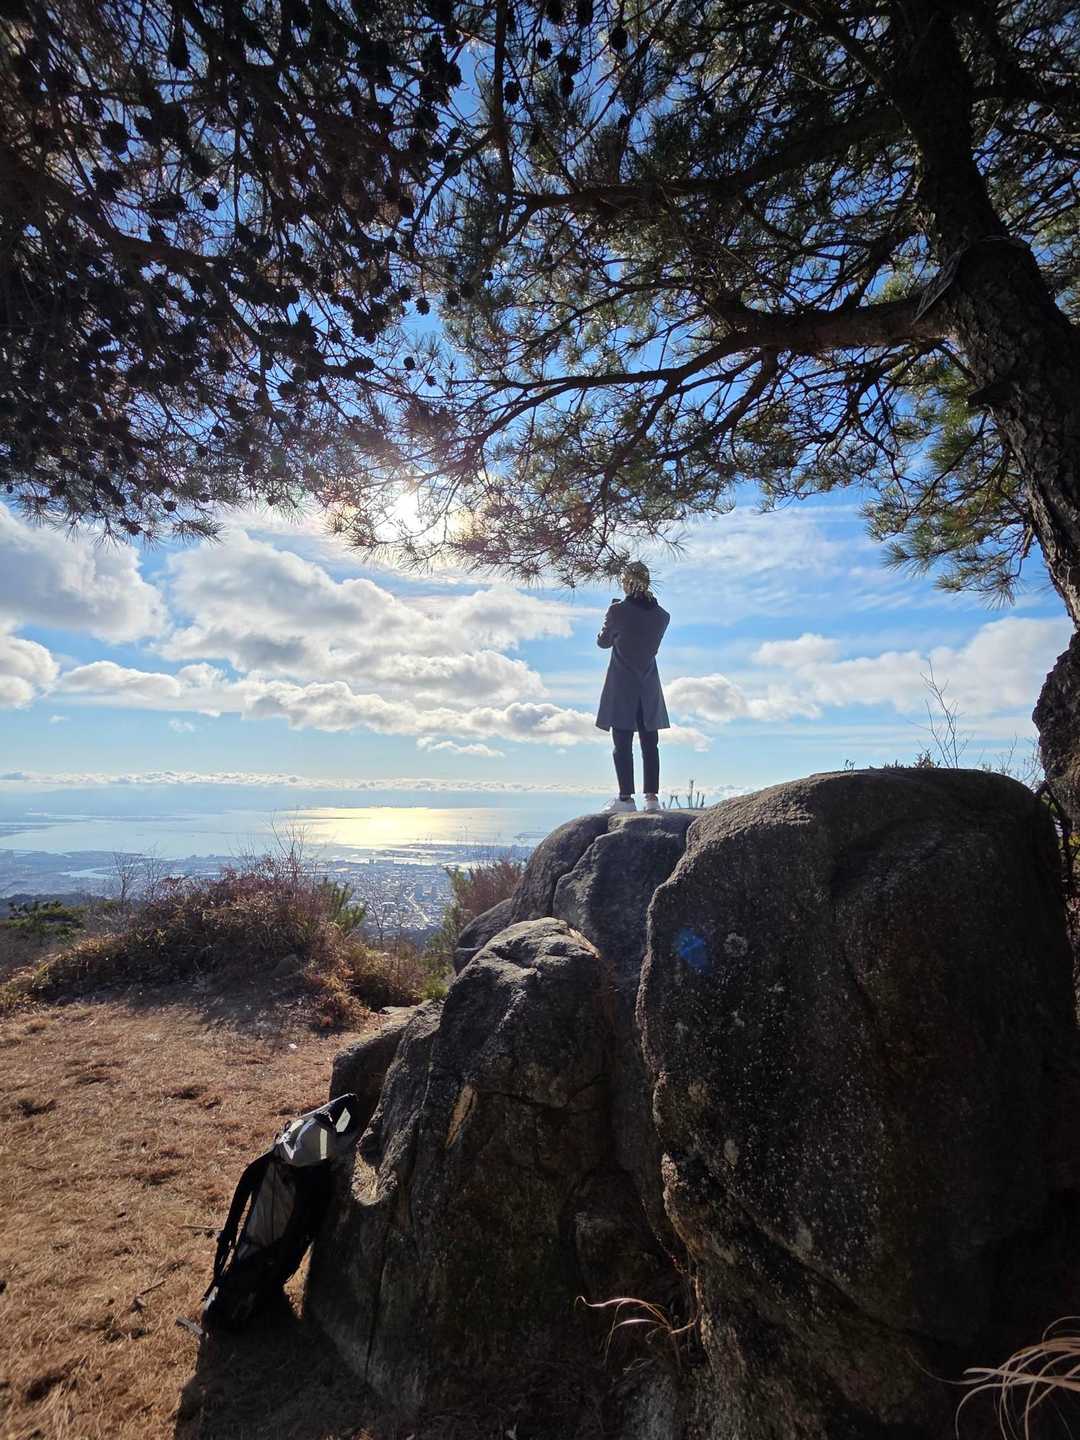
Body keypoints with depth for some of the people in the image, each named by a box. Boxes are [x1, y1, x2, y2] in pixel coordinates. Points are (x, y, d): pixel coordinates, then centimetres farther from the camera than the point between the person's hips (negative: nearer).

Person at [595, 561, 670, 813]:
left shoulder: (618, 610, -11)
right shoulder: (662, 615, 2)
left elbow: (603, 642, 1)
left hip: (622, 687, -4)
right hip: (649, 688, 4)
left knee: (622, 745, -1)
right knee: (650, 744, 7)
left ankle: (626, 798, -1)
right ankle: (652, 797, 8)